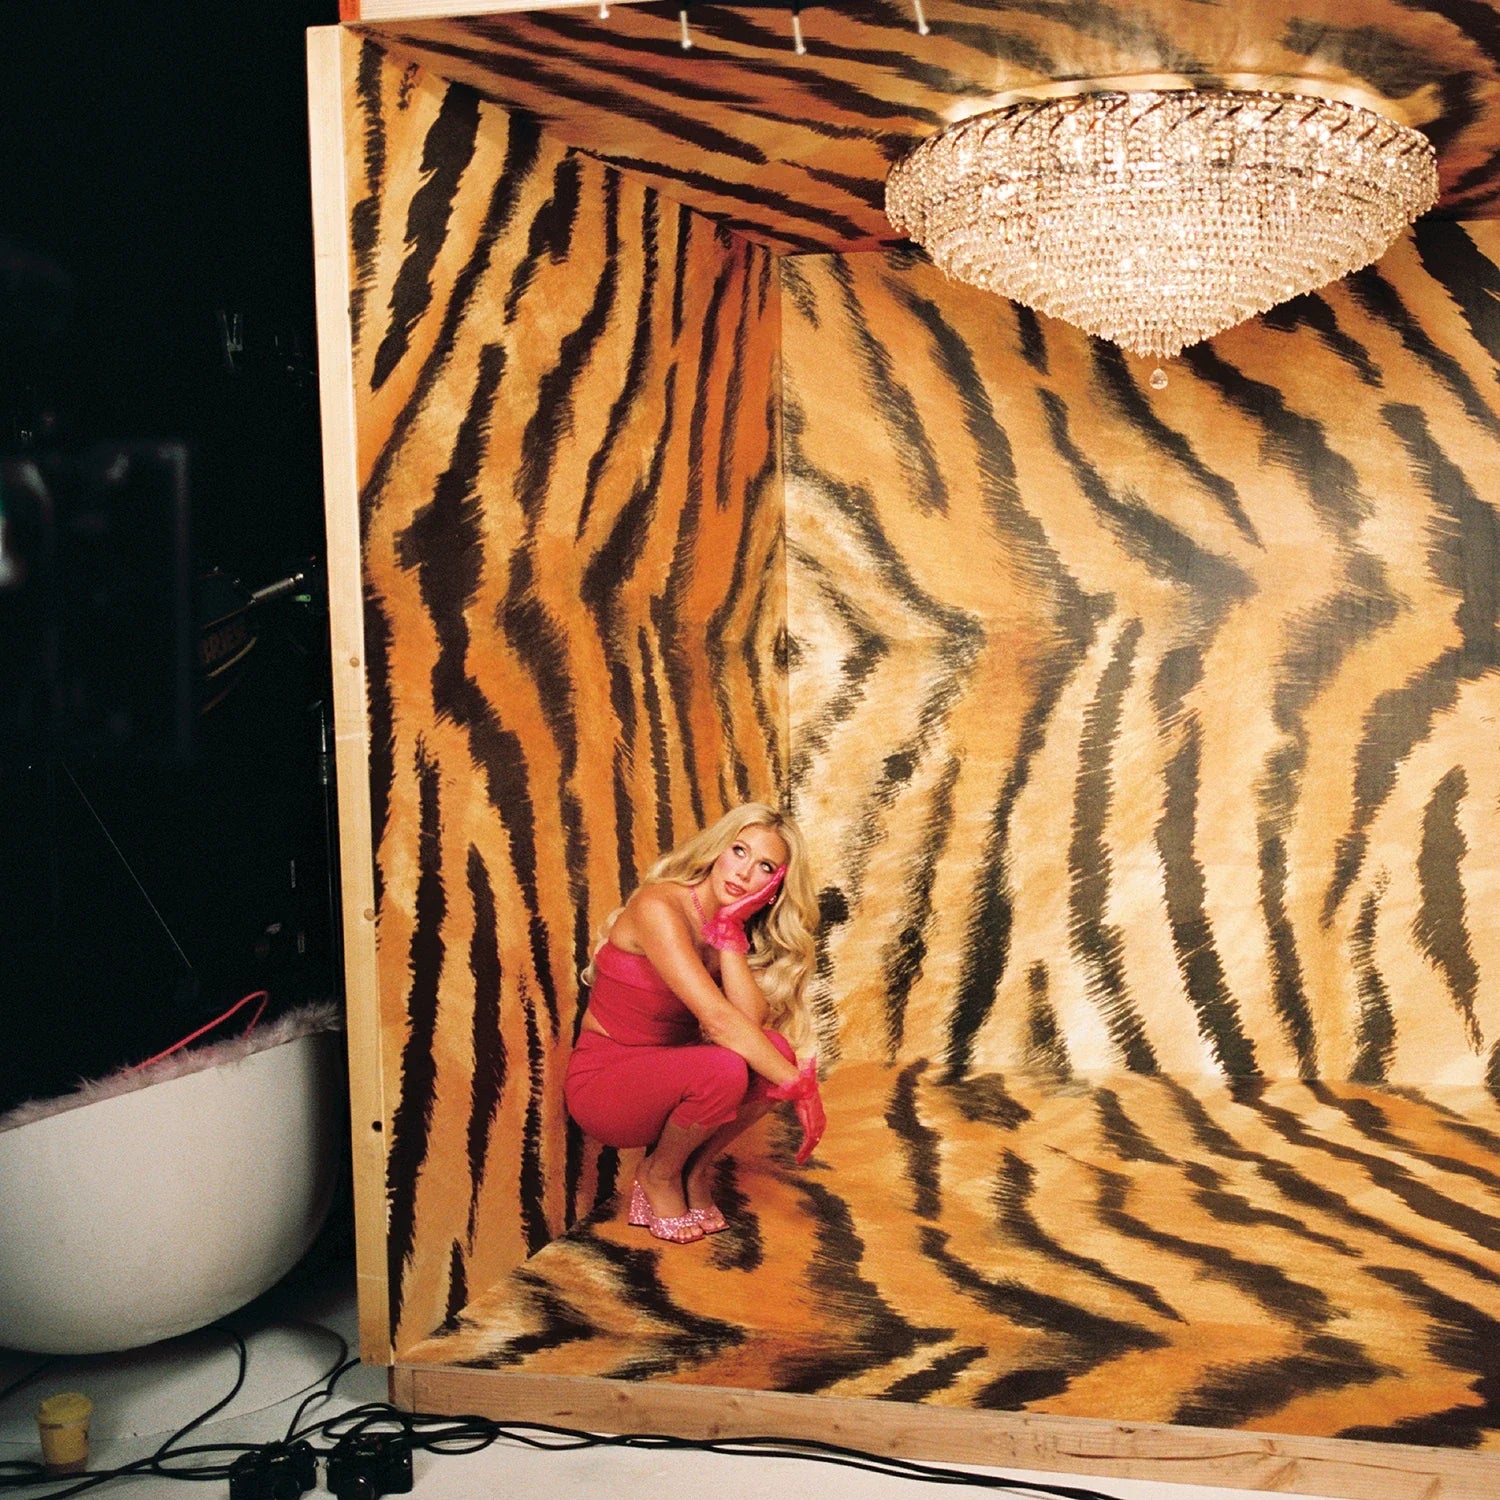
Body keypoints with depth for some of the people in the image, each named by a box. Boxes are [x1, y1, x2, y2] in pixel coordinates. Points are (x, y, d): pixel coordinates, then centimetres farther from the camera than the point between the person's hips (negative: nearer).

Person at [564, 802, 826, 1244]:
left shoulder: (734, 928, 2)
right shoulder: (660, 907, -22)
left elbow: (752, 1021, -16)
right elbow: (718, 1018, -30)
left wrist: (730, 933, -20)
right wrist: (799, 1087, -27)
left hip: (665, 1075, 7)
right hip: (603, 1082, -7)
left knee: (774, 1050, -20)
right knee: (723, 1068, -33)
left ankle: (696, 1169, 3)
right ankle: (658, 1174, -3)